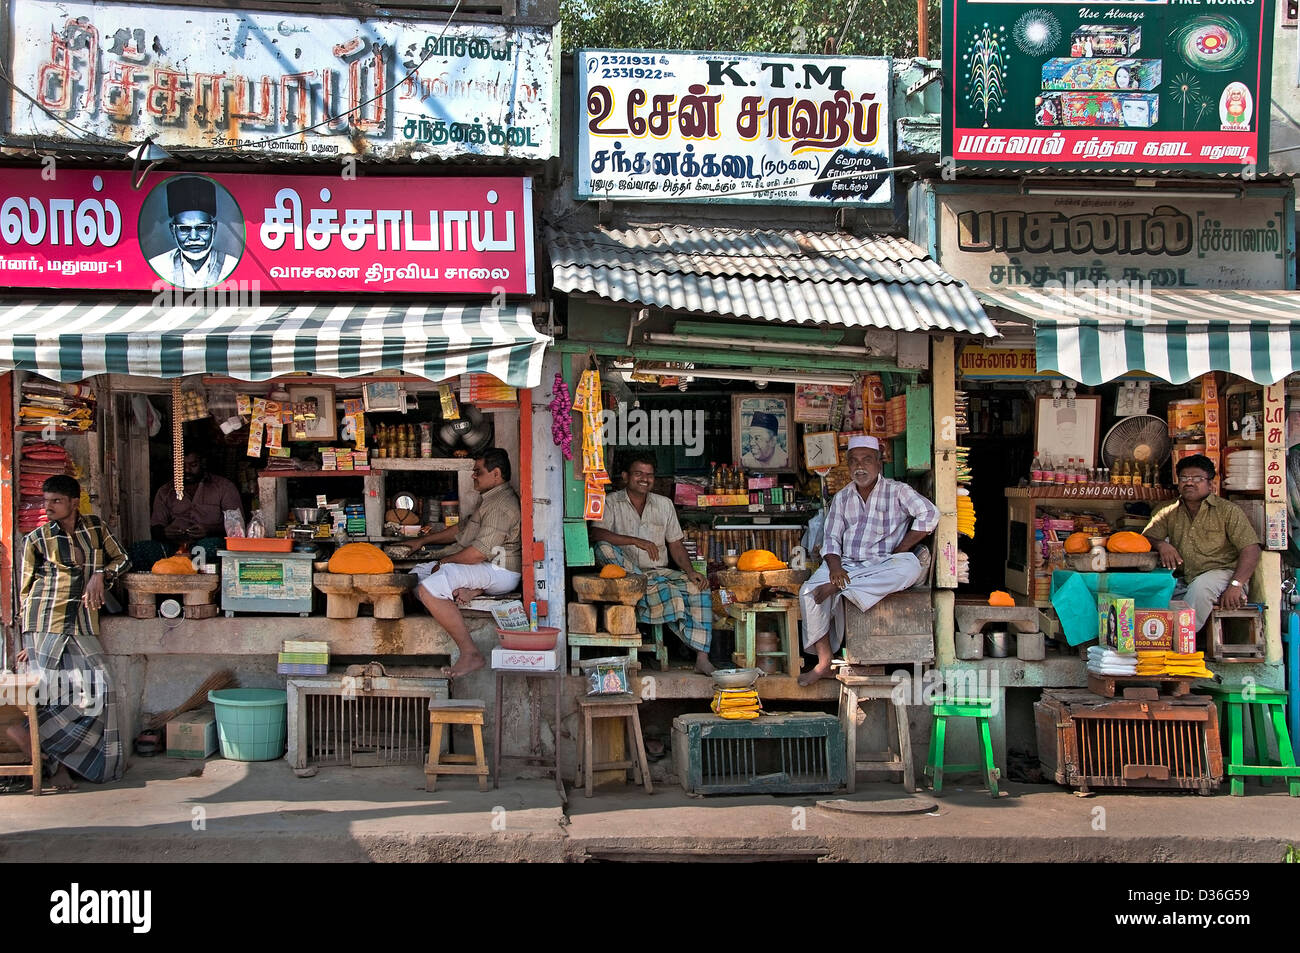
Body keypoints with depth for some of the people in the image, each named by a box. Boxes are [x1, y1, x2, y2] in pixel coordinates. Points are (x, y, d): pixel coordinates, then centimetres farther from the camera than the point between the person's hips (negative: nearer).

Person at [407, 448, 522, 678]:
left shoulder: (501, 505, -17)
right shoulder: (491, 499, 19)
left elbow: (478, 553, -22)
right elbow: (461, 529, 30)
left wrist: (444, 562, -8)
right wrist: (424, 540, 27)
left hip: (498, 571, -11)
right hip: (484, 569, 11)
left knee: (427, 590, -28)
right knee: (416, 575, 6)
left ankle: (470, 654, -25)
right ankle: (467, 590, -10)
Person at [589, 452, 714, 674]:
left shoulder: (664, 504, 15)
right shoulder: (611, 503, 2)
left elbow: (675, 545, 14)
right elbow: (596, 533, -17)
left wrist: (691, 571, -4)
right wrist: (636, 541, -25)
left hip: (660, 572, 3)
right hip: (626, 573, -3)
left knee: (699, 589, -22)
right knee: (604, 548, -33)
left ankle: (702, 657, -26)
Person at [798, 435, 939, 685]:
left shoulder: (897, 491, 4)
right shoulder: (841, 498, 15)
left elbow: (929, 515, -10)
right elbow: (832, 539, 9)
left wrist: (899, 550, -14)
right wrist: (835, 568, -12)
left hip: (883, 567, -2)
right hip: (847, 565, 3)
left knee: (910, 566, -36)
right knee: (808, 592, -24)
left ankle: (838, 588, -31)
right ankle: (824, 662, -20)